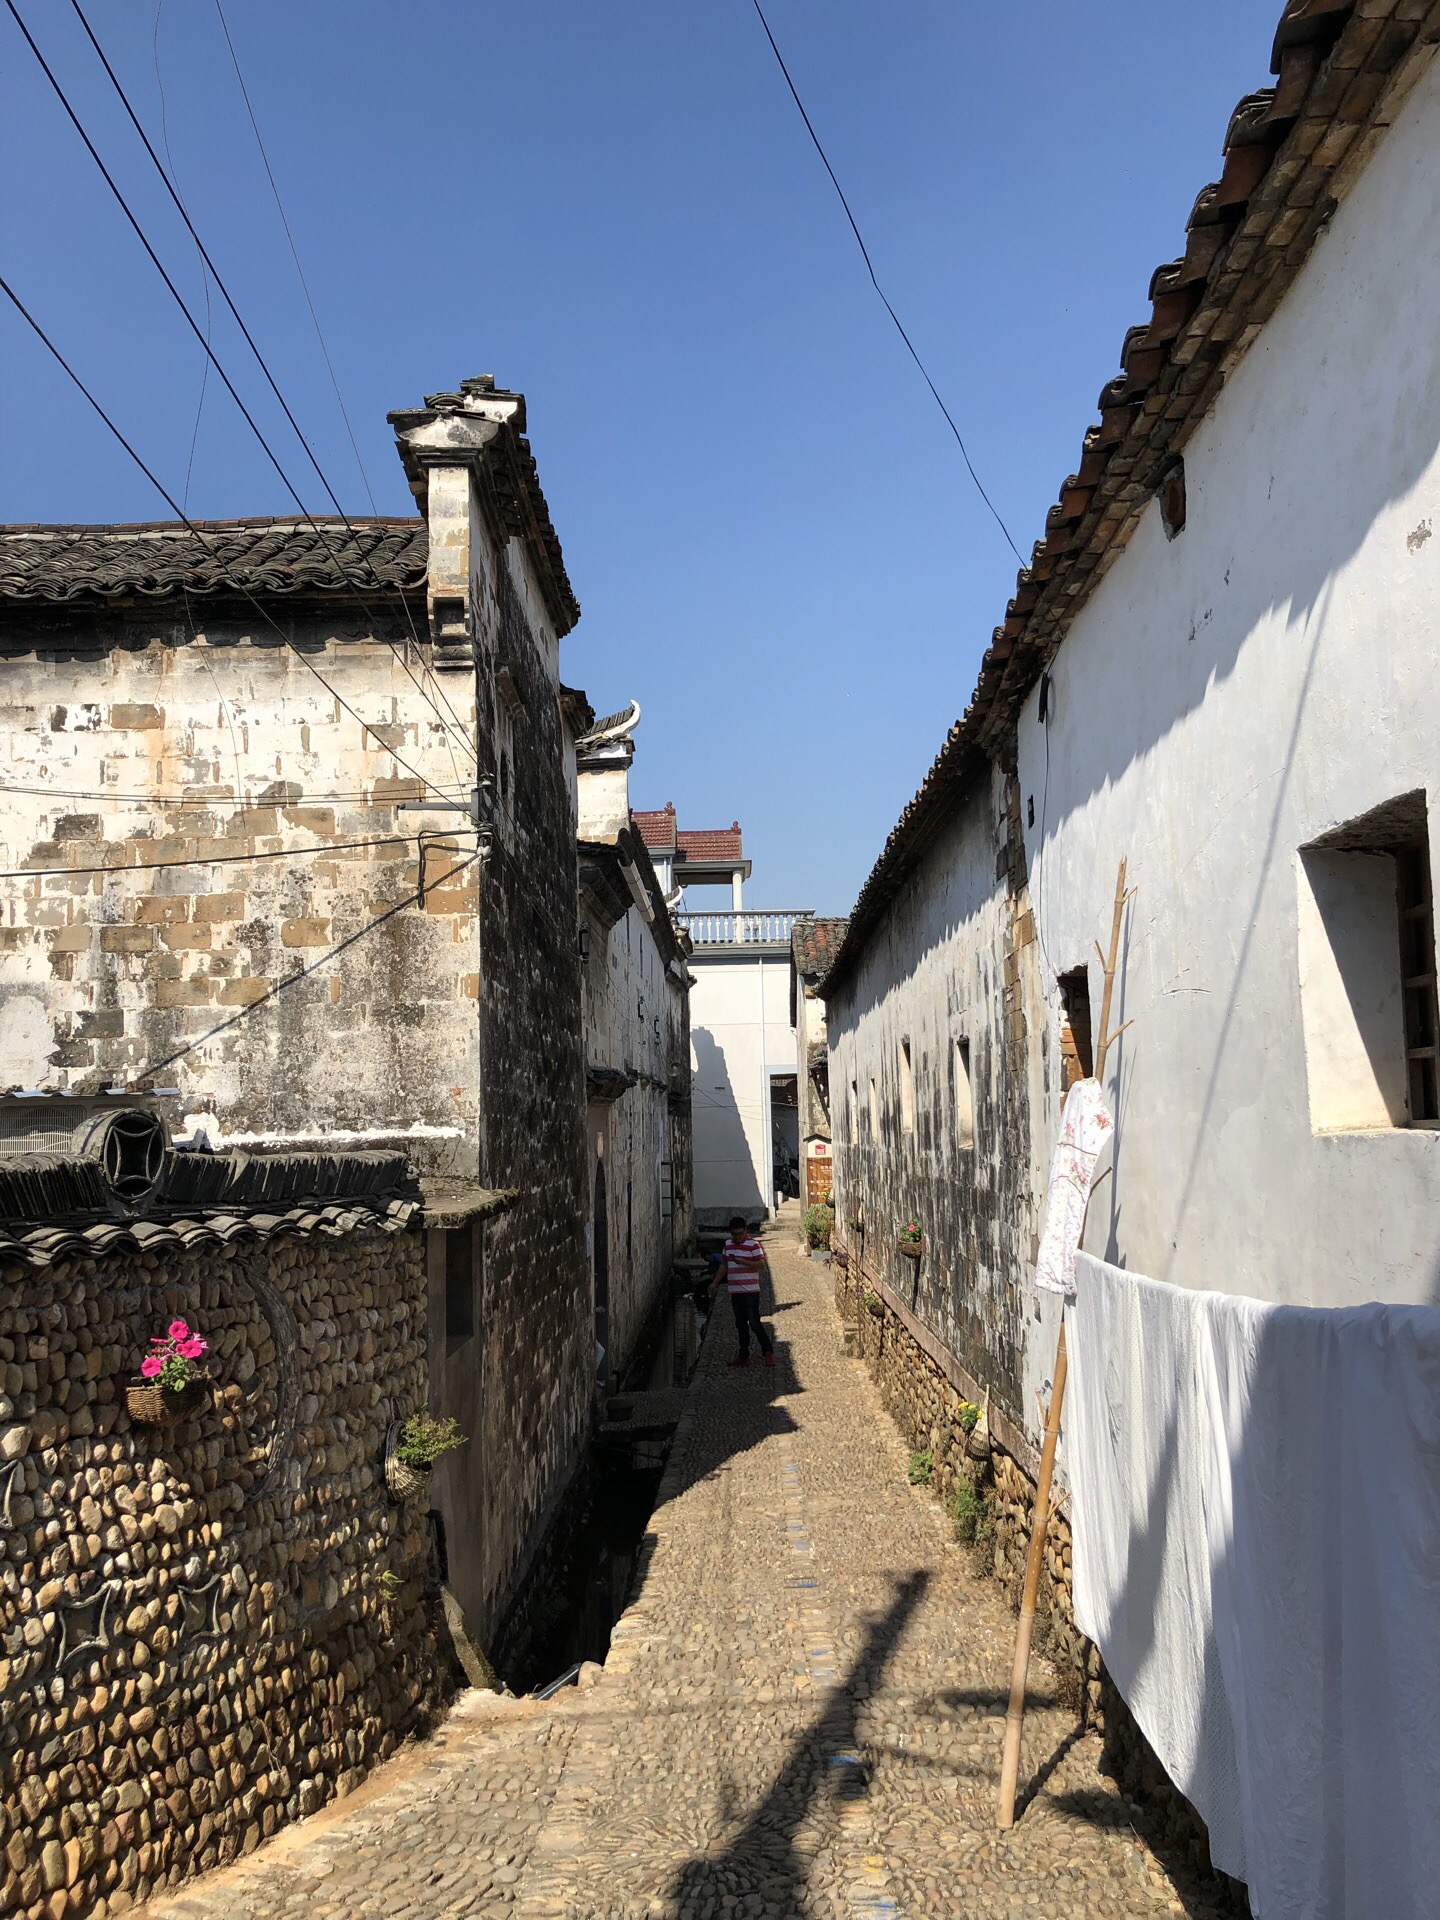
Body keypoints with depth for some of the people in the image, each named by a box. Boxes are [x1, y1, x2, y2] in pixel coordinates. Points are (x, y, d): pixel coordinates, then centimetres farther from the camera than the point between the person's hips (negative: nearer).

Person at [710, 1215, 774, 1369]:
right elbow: (724, 1265, 19)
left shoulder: (753, 1244, -9)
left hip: (750, 1291, -6)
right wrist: (715, 1282, 17)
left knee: (754, 1323, -7)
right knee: (740, 1324, 11)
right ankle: (744, 1356, 18)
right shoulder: (727, 1244, 10)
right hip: (735, 1291, 6)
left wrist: (743, 1262, -23)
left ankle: (768, 1352, 5)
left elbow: (762, 1264, -14)